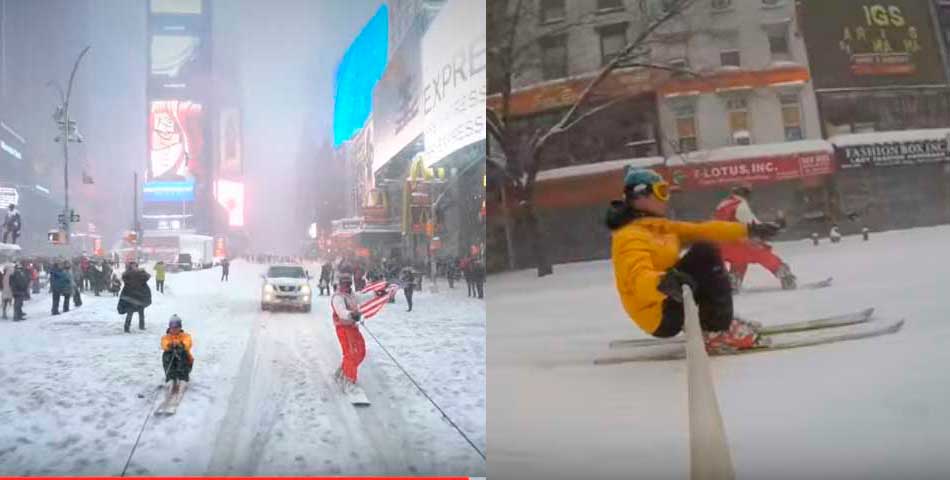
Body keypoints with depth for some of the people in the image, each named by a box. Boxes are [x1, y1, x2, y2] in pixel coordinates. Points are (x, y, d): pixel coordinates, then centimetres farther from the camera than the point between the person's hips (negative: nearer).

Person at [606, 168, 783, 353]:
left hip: (669, 303, 10)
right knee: (705, 254, -18)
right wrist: (662, 282, -57)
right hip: (661, 317, -10)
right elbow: (639, 277, -35)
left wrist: (748, 230, 6)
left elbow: (702, 231, 11)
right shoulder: (630, 237, -18)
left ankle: (721, 322, 13)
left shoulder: (661, 227, 12)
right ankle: (718, 331, -15)